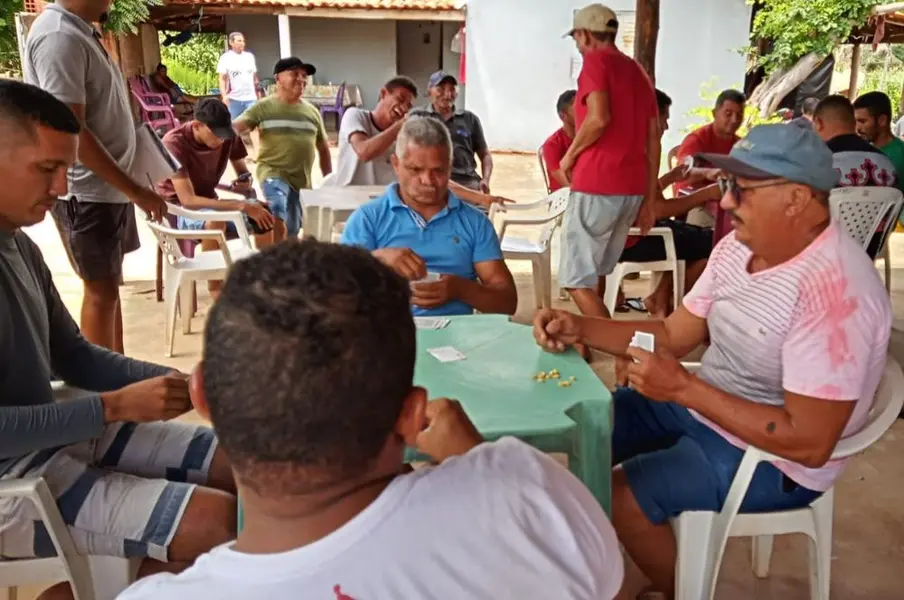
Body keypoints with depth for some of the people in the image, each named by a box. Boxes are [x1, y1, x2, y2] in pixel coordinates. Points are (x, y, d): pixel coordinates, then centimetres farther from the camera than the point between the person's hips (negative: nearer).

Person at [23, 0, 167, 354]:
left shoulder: (80, 31, 11)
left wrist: (129, 186, 17)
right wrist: (134, 189, -22)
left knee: (110, 284, 16)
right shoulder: (59, 35, -19)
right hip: (86, 192, -9)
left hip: (107, 187, 9)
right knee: (101, 289, -1)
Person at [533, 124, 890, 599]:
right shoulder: (736, 247, -3)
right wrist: (579, 328, -9)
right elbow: (674, 335, 3)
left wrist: (685, 389, -30)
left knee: (619, 497, -17)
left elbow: (810, 443, -29)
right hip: (704, 403, 8)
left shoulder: (833, 289, -30)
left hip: (775, 459, -8)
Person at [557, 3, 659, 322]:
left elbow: (599, 118, -20)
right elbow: (653, 140, 16)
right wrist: (649, 199, 17)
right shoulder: (639, 72, 19)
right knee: (595, 271, 21)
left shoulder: (595, 60, -3)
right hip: (632, 188, 9)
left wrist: (570, 155, -4)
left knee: (576, 280, -5)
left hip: (596, 185, -8)